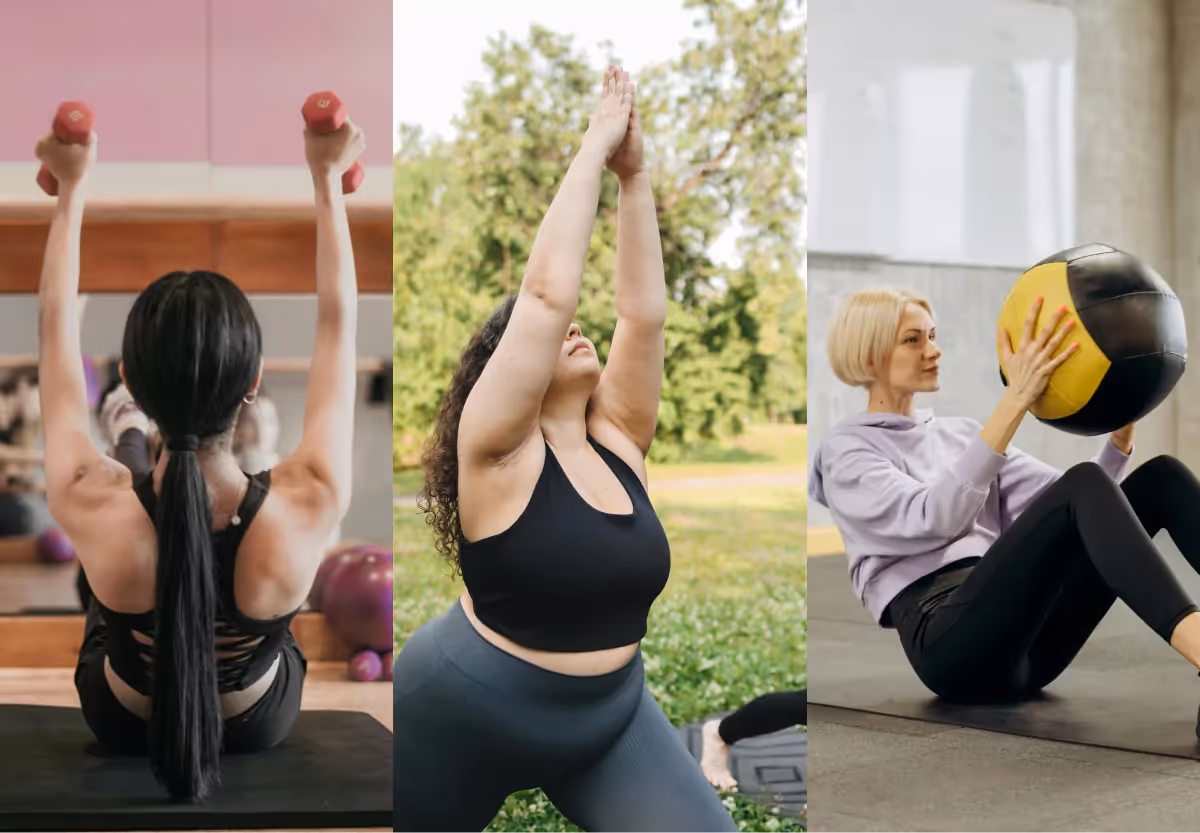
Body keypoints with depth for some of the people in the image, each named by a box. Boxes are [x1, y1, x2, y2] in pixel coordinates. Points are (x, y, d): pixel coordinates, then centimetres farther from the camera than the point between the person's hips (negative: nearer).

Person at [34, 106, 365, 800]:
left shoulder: (92, 508, -39)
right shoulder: (306, 512, -39)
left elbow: (57, 323, -21)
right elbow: (338, 323, -24)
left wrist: (73, 188, -9)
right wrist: (328, 179, -13)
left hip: (122, 721, 0)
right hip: (261, 722, 0)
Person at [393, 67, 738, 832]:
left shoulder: (618, 441, -2)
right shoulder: (498, 454, -17)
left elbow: (644, 312, -11)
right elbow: (547, 294, -27)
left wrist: (635, 175, -13)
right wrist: (593, 153, -22)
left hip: (610, 713, 4)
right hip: (467, 712, -4)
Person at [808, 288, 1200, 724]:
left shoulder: (958, 431, 26)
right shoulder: (848, 451, 3)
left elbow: (1067, 499, 16)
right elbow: (937, 517, -18)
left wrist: (1122, 428, -2)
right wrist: (1017, 399, -23)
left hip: (1025, 628, 7)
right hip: (950, 640, -7)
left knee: (1161, 477, -11)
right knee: (1084, 485, -30)